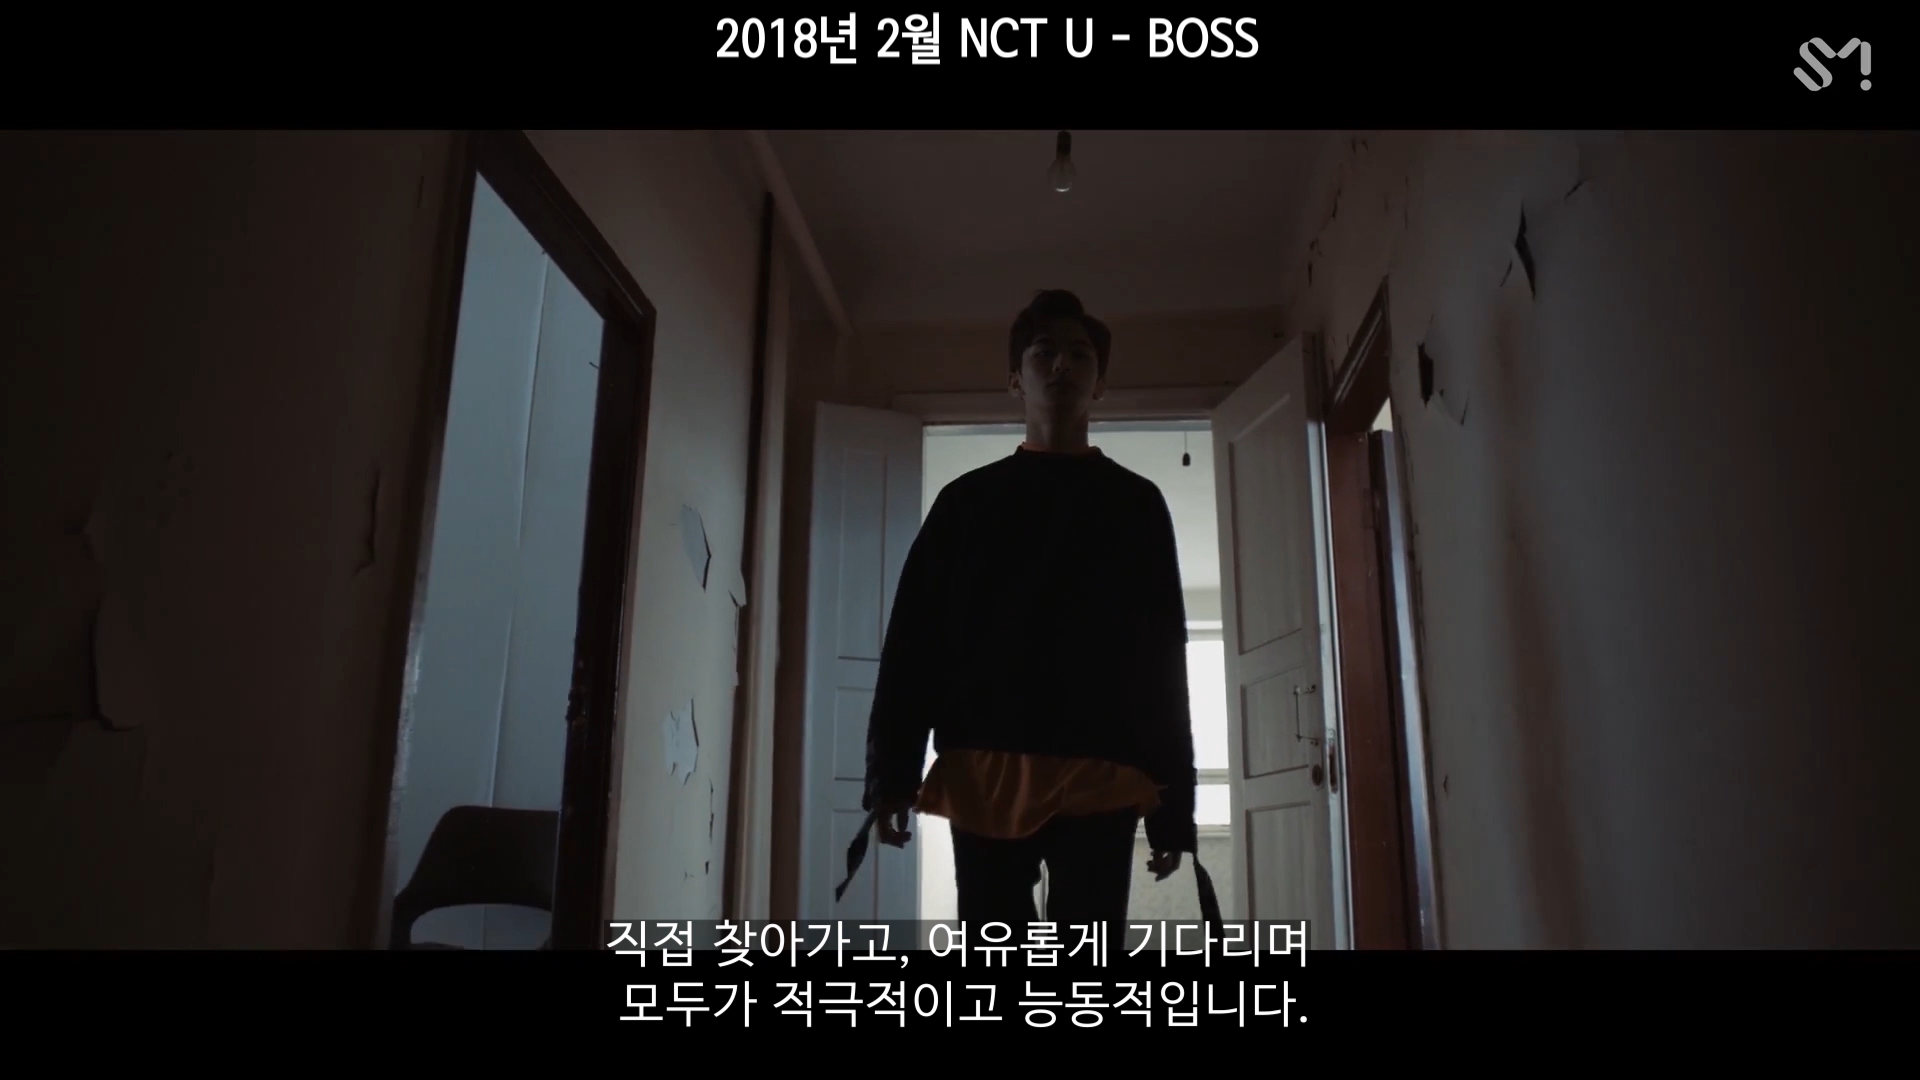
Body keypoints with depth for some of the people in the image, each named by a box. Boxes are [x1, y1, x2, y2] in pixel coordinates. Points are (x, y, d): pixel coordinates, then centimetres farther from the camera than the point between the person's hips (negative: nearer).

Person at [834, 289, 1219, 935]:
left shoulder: (1136, 505, 12)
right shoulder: (968, 500, 11)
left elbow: (1163, 659, 9)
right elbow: (912, 641, 6)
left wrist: (1174, 798, 4)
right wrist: (892, 772, -4)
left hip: (1102, 778, 0)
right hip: (985, 774, 0)